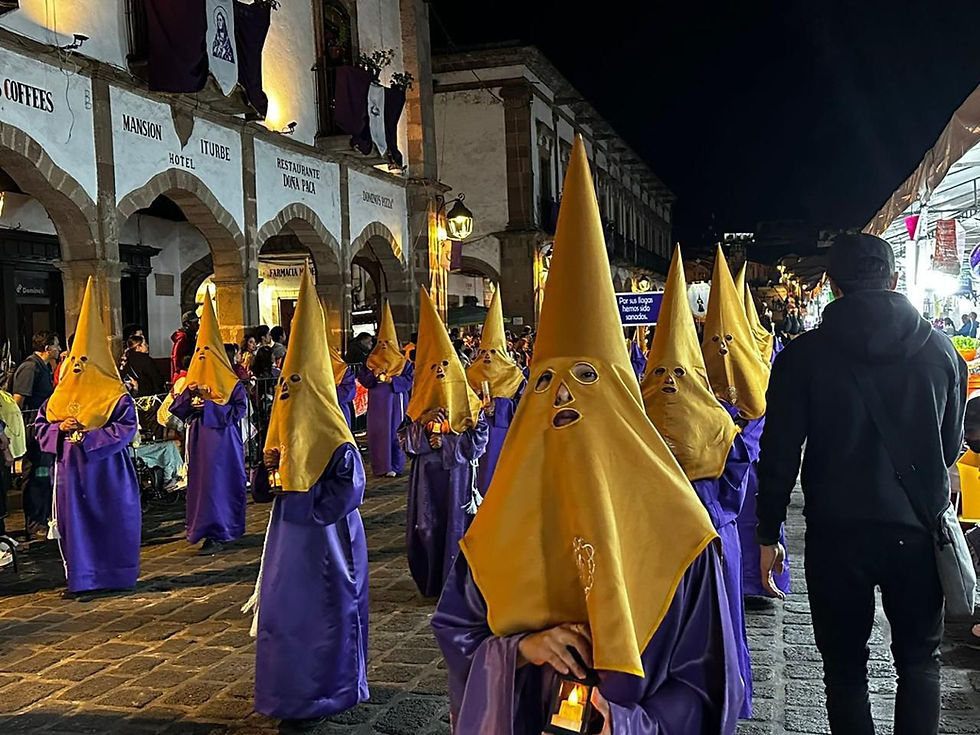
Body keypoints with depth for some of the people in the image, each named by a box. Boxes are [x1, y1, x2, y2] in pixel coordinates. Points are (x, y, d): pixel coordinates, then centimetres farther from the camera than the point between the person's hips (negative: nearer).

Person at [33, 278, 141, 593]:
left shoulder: (115, 393, -7)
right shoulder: (61, 393, 10)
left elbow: (127, 427, -15)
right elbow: (41, 425, 12)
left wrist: (88, 435, -21)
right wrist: (60, 428, -10)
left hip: (106, 470, -5)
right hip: (71, 469, 5)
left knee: (111, 521, 2)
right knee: (75, 520, 7)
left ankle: (115, 574, 15)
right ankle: (81, 576, 16)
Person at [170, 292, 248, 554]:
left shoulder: (230, 382, -3)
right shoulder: (192, 379, 12)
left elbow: (240, 409, -13)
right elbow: (177, 409, 8)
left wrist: (208, 405, -18)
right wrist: (189, 394, -12)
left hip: (222, 441, -5)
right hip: (199, 441, 5)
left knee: (219, 482, -5)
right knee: (202, 482, 4)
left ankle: (216, 533, -1)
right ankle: (216, 531, 11)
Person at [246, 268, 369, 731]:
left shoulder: (340, 447, -17)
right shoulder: (285, 436, 5)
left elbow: (340, 501, -24)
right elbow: (263, 492, 8)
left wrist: (296, 494, -17)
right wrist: (268, 469, -12)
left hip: (323, 548, -7)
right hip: (288, 545, 8)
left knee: (320, 615, 3)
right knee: (282, 611, 15)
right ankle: (288, 689, 32)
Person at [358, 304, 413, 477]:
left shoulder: (402, 362, 4)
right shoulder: (370, 361, 11)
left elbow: (409, 380, -3)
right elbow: (362, 379, 6)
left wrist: (392, 380, -16)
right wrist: (373, 374, -13)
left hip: (395, 400, -2)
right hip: (376, 402, 2)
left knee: (394, 431, -2)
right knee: (377, 432, 0)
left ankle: (394, 466, 5)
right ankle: (380, 466, 7)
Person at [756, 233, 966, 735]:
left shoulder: (803, 355, -9)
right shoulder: (941, 350, -2)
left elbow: (779, 455, -9)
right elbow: (951, 446, 10)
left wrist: (768, 535, 1)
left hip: (836, 534, -2)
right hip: (918, 533, 2)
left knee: (844, 665, 13)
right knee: (919, 659, 20)